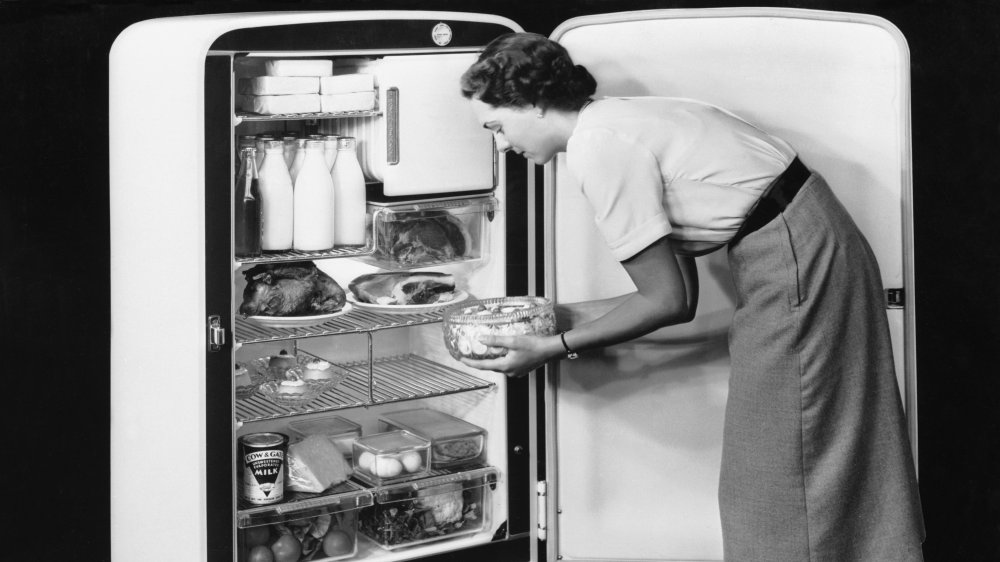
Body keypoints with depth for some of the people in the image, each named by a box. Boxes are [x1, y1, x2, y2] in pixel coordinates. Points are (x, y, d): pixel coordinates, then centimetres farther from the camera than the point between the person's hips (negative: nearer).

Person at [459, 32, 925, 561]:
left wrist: (553, 348, -4)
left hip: (792, 259, -10)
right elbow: (680, 293, 12)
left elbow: (669, 301, -12)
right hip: (811, 238, 10)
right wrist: (565, 331, 12)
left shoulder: (597, 149, -16)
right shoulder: (620, 122, 13)